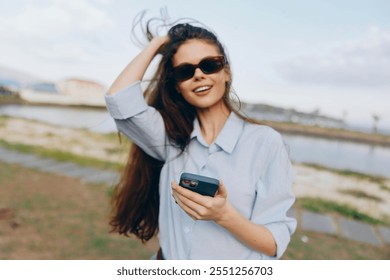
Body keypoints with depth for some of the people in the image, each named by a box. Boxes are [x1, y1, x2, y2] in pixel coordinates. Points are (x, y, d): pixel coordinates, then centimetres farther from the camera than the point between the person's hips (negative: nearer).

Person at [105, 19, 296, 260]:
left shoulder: (266, 142, -14)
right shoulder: (172, 139, -3)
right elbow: (120, 100, -16)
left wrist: (224, 216, -29)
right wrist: (157, 43, -6)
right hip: (170, 263, 3)